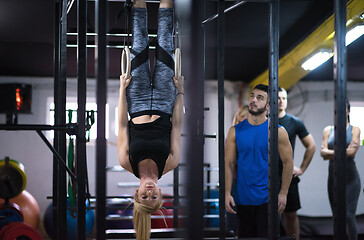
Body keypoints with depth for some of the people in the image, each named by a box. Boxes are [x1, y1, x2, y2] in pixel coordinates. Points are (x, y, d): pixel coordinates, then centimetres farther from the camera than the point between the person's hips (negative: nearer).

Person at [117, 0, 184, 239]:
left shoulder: (129, 164, -24)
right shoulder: (168, 165, -23)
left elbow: (123, 126, -18)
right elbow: (177, 126, -18)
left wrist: (122, 90, -14)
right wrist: (180, 92, -15)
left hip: (139, 108, 0)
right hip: (163, 108, 0)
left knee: (141, 51, 0)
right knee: (164, 51, -3)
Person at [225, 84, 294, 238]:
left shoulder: (278, 131, -2)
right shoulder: (235, 131, 3)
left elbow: (288, 163, 1)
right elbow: (229, 164, 4)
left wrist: (283, 193, -5)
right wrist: (227, 194, -3)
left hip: (267, 199, -2)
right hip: (242, 199, 3)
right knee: (245, 236, 10)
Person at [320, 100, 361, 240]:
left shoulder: (354, 130, 2)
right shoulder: (328, 130, 9)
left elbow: (352, 152, -13)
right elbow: (323, 153, -3)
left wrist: (331, 153, -8)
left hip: (350, 178, -3)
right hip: (333, 177, 3)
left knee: (349, 216, -10)